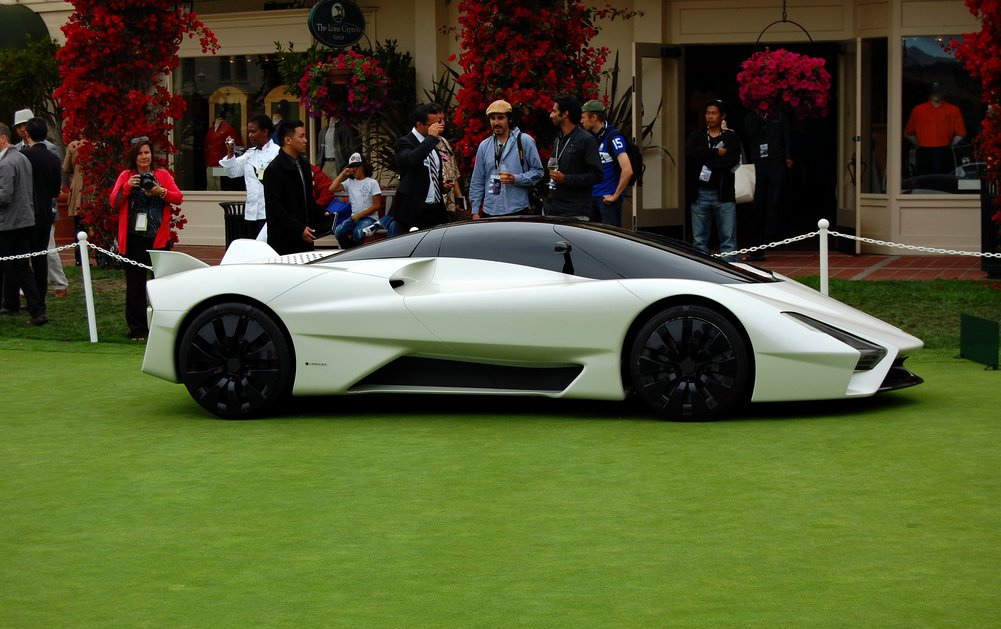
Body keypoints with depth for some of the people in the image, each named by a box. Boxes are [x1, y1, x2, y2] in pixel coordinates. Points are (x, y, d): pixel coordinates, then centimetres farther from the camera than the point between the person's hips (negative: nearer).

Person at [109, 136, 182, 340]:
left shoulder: (162, 175, 10)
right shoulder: (125, 176, 9)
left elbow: (178, 198, 1)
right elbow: (114, 203, 1)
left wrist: (161, 192, -16)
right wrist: (128, 186, -14)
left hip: (158, 237, 0)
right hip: (133, 237, 0)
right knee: (135, 283, 1)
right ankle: (137, 329, 6)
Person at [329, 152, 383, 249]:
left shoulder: (372, 183, 0)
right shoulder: (349, 182, 12)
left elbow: (376, 205, -4)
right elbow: (332, 188, 0)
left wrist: (360, 215, -11)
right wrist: (343, 174, 0)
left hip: (369, 217, -4)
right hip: (354, 217, 4)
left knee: (357, 233, -34)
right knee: (338, 232, -24)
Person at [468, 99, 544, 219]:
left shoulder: (525, 141, 3)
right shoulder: (484, 146, 14)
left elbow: (538, 171, 2)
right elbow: (477, 182, 15)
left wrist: (516, 179, -14)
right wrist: (475, 211, 9)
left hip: (517, 211, -3)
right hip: (490, 212, 3)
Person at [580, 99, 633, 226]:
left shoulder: (613, 137, -13)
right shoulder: (592, 137, 11)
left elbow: (627, 170, -22)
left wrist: (615, 196, -16)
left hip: (608, 198, -8)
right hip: (592, 195, 8)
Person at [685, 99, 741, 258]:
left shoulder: (731, 137, 7)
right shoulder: (696, 136, 14)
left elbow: (732, 160, -11)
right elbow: (689, 152, -9)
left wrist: (704, 159, -6)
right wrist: (717, 153, -10)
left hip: (723, 194, -2)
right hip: (700, 194, 2)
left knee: (728, 239, -5)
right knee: (699, 241, 3)